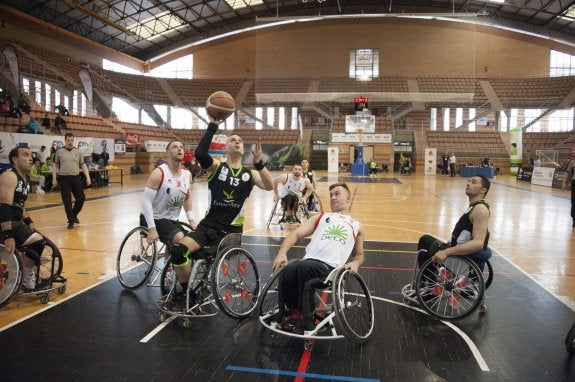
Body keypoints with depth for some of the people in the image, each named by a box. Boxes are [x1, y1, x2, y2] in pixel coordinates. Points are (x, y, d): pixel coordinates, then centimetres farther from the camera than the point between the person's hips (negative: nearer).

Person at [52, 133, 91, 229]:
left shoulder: (78, 152, 8)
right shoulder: (59, 152, 4)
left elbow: (83, 165, 9)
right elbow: (55, 166, 7)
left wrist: (88, 177, -2)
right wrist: (54, 179, 1)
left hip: (76, 178, 2)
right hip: (64, 179, -2)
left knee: (81, 198, 1)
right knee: (67, 201, -1)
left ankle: (74, 215, 26)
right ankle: (71, 221, 11)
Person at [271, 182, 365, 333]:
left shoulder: (357, 226, 28)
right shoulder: (320, 217, 28)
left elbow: (359, 255, 34)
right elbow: (297, 233, 14)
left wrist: (355, 263, 6)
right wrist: (282, 253, -5)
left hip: (330, 267, -1)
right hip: (308, 261, 2)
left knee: (304, 267, -35)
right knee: (287, 272, -33)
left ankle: (304, 320, -20)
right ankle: (295, 312, -8)